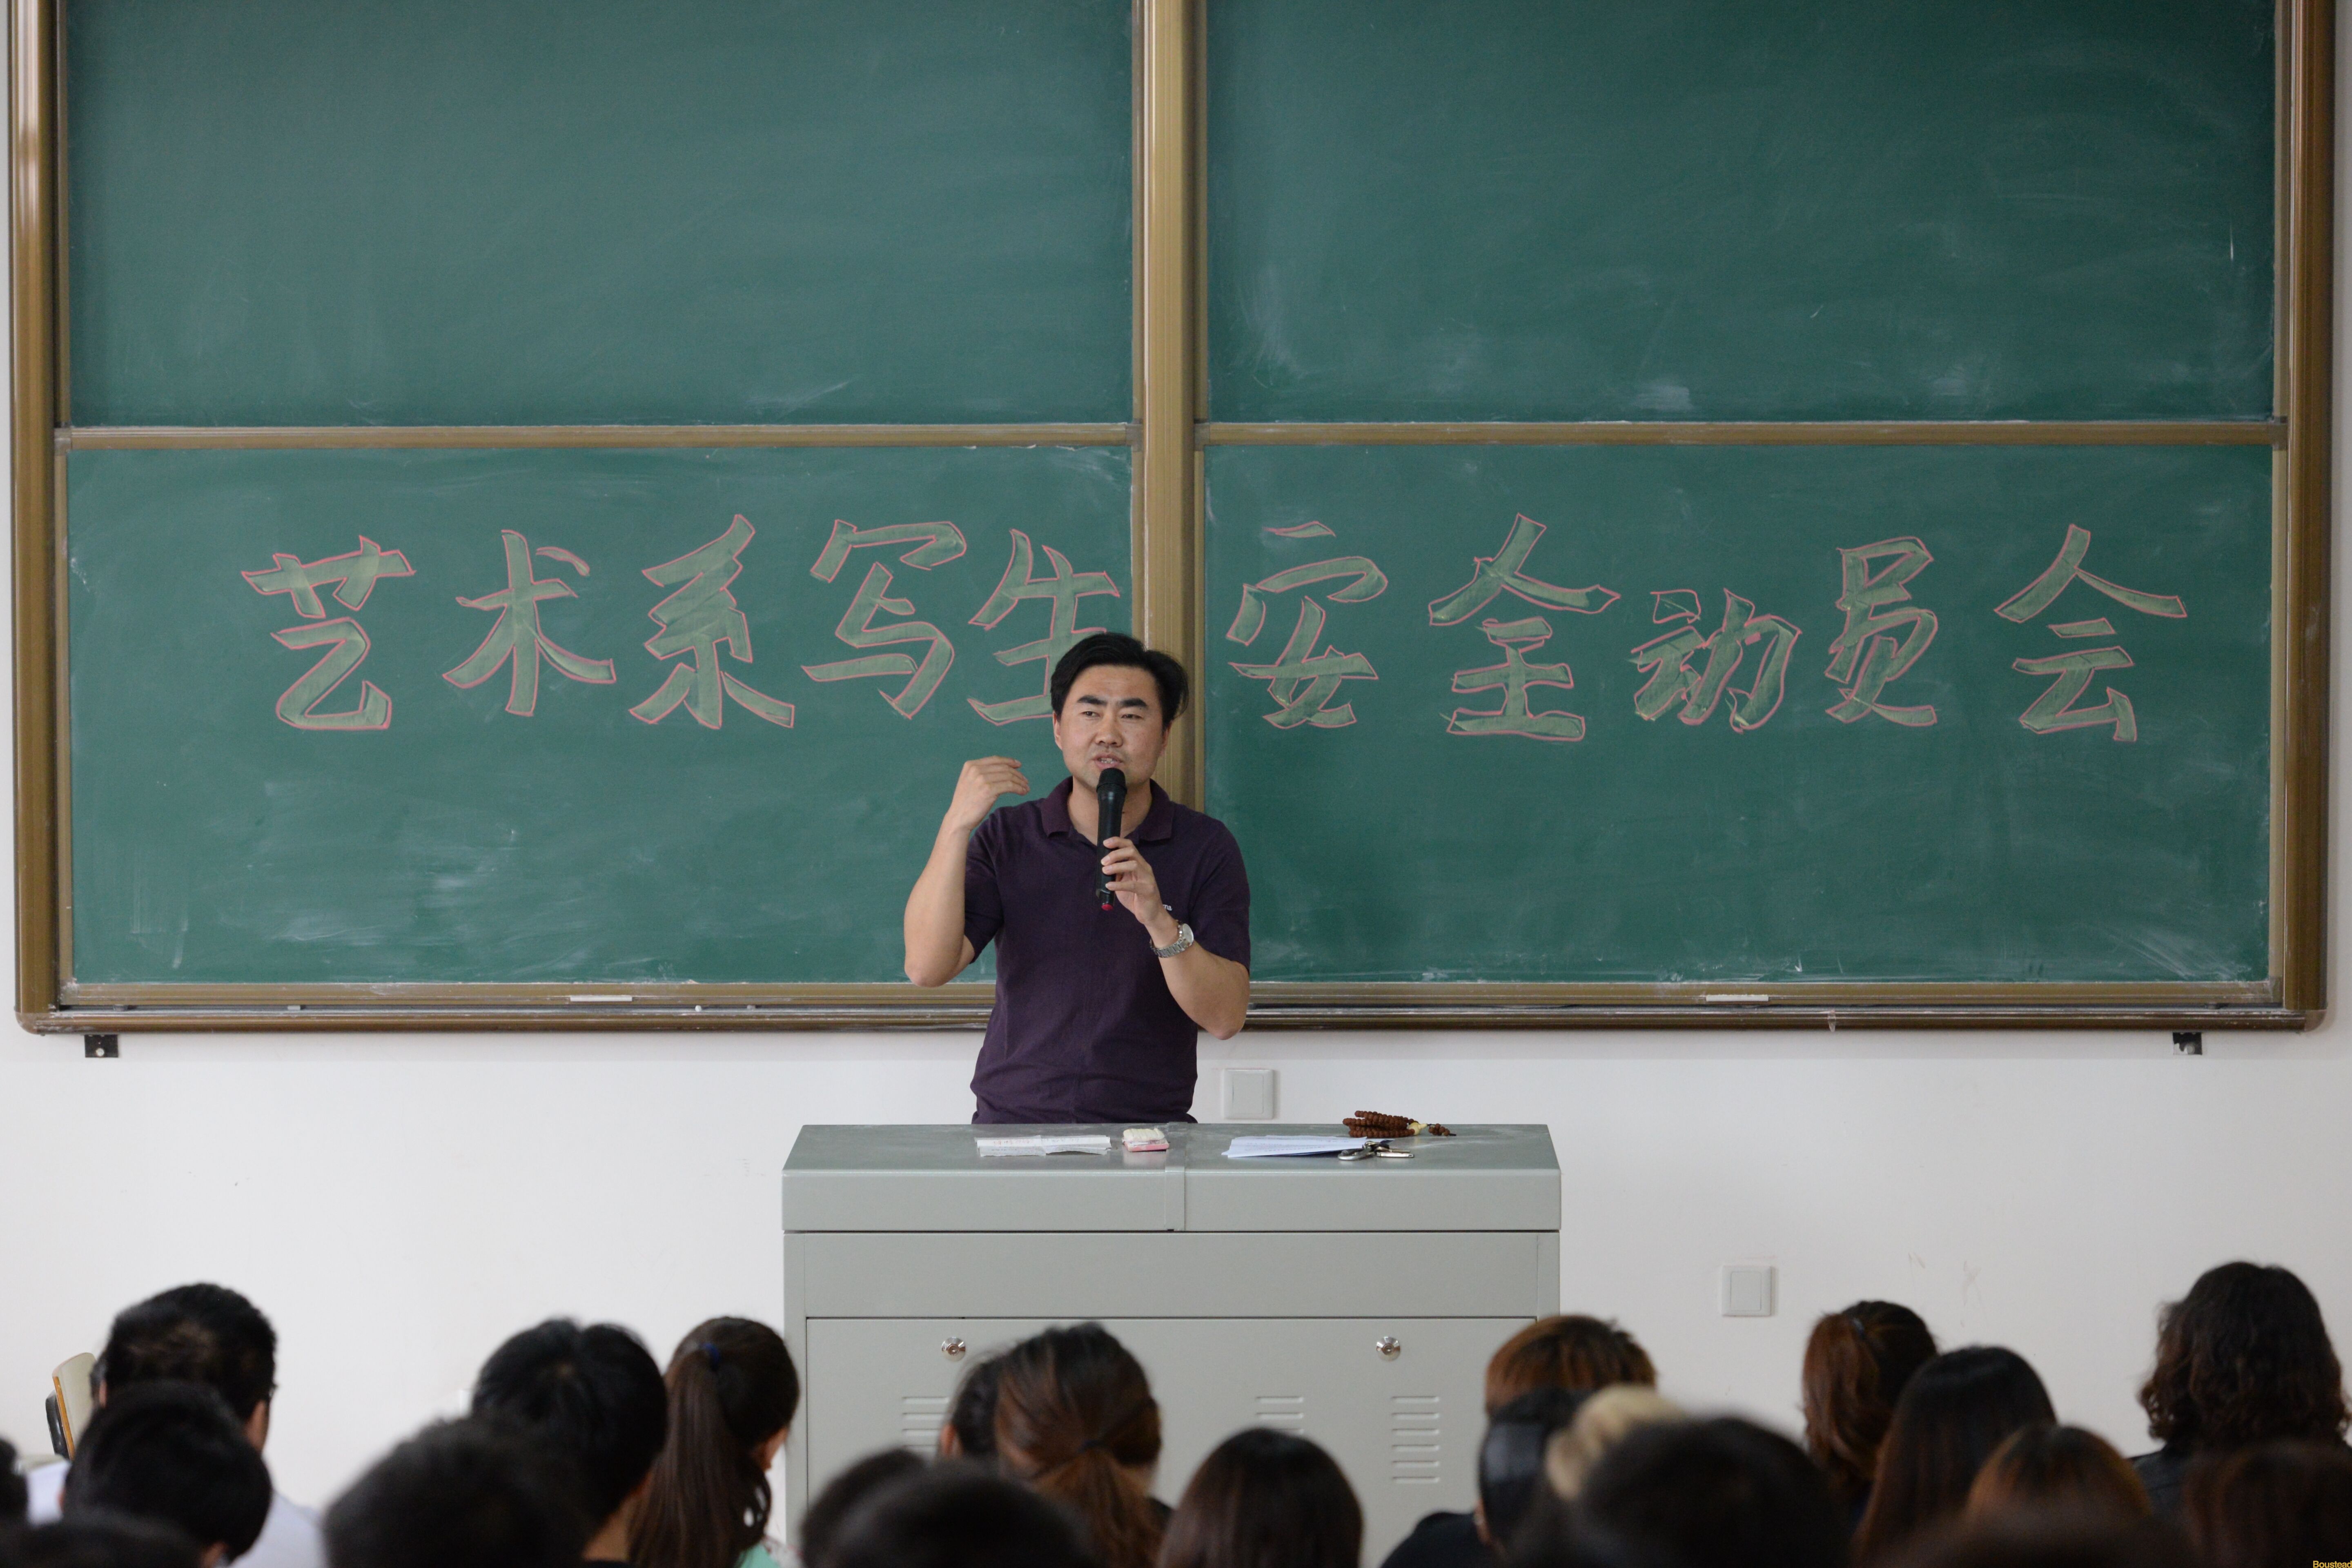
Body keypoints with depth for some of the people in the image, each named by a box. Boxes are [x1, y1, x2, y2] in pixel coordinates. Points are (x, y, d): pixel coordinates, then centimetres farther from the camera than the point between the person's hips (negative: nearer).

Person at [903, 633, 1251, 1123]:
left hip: (1150, 1125, 0)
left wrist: (1159, 921, -21)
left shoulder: (1206, 848, 5)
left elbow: (1226, 1019, -5)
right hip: (1014, 1121, 0)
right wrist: (957, 824, -13)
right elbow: (926, 967, -6)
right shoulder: (1007, 839, 9)